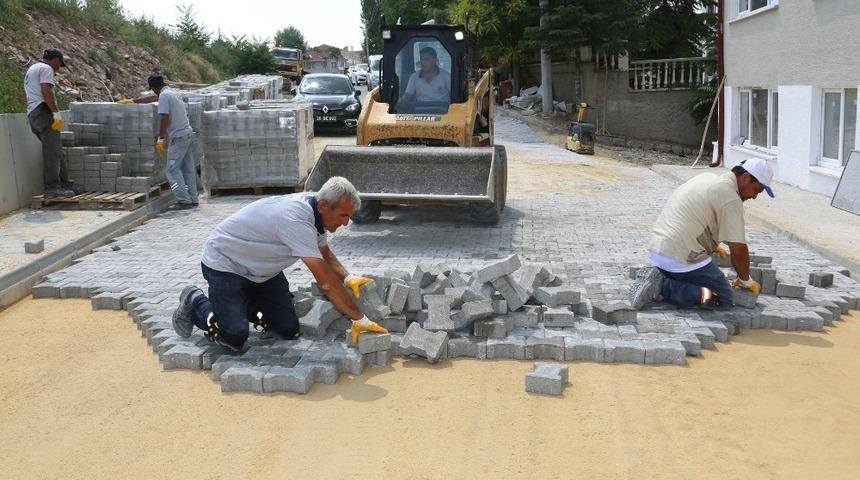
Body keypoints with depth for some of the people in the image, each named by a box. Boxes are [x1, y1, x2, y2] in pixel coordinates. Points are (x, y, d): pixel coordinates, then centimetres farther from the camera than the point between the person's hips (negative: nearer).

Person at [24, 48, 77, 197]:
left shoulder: (31, 69, 29)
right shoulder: (46, 68, -2)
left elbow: (26, 94, 29)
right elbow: (46, 90, -17)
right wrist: (56, 113, -21)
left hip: (32, 113, 10)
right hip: (44, 111, -10)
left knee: (57, 152, 11)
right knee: (52, 152, -13)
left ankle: (64, 184, 12)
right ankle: (52, 187, -17)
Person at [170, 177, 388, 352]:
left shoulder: (314, 208, -9)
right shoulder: (296, 220, -36)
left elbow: (325, 255, 11)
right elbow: (325, 281, -36)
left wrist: (348, 278, -8)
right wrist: (360, 320, -31)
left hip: (261, 269, 8)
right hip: (224, 263, -8)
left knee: (289, 329, -2)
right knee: (235, 337, -19)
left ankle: (242, 304, 24)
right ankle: (195, 303, 9)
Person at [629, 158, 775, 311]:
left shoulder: (708, 178, 15)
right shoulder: (731, 198, -13)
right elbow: (738, 249, -12)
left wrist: (713, 246, 42)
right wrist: (746, 281, 4)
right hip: (681, 257, -9)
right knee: (724, 298, -1)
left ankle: (659, 278, 5)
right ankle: (663, 287, -13)